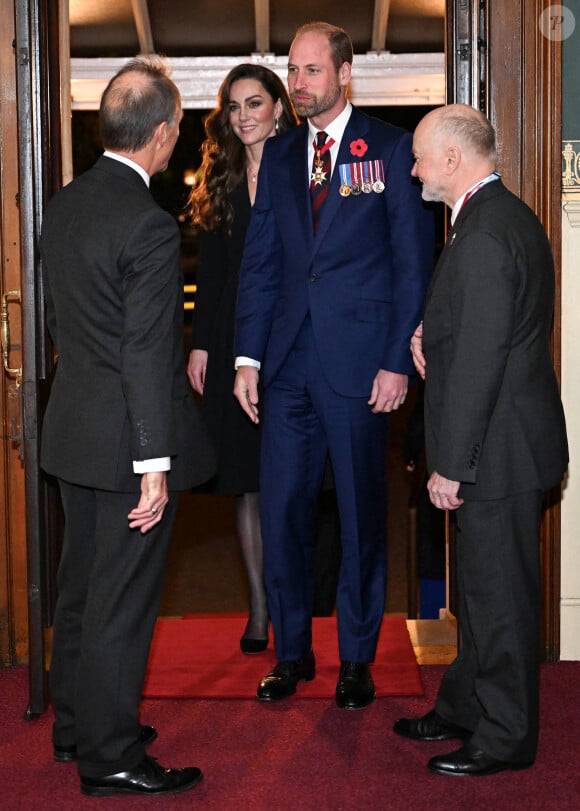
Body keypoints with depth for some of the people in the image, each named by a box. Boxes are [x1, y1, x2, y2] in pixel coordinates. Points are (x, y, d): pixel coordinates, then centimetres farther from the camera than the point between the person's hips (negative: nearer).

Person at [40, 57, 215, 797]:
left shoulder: (63, 206, 5)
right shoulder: (149, 224, -21)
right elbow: (146, 354, -22)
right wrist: (155, 464, -19)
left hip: (73, 428, 9)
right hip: (127, 439, -9)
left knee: (81, 586, 20)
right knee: (122, 600, 2)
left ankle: (75, 726, 34)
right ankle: (109, 757, 13)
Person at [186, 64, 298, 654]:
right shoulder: (220, 181, 12)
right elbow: (210, 269, 13)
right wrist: (200, 344, 7)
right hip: (233, 343, 4)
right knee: (245, 478, 6)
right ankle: (259, 603, 15)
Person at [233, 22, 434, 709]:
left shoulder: (391, 149, -1)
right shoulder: (278, 155, 12)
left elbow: (414, 261, -3)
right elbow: (259, 261, 12)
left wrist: (398, 361, -9)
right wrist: (248, 355, 4)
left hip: (359, 361, -4)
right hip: (289, 361, 4)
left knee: (361, 514, 6)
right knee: (280, 509, 6)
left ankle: (357, 659, 20)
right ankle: (292, 651, 22)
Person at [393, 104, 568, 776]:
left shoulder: (484, 236, -22)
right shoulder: (510, 217, 12)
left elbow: (479, 360, -24)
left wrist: (451, 464, -20)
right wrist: (432, 335, 3)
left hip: (499, 448, -11)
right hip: (506, 445, 11)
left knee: (498, 594, 1)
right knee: (479, 588, 20)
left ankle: (504, 738, 14)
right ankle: (464, 709, 34)